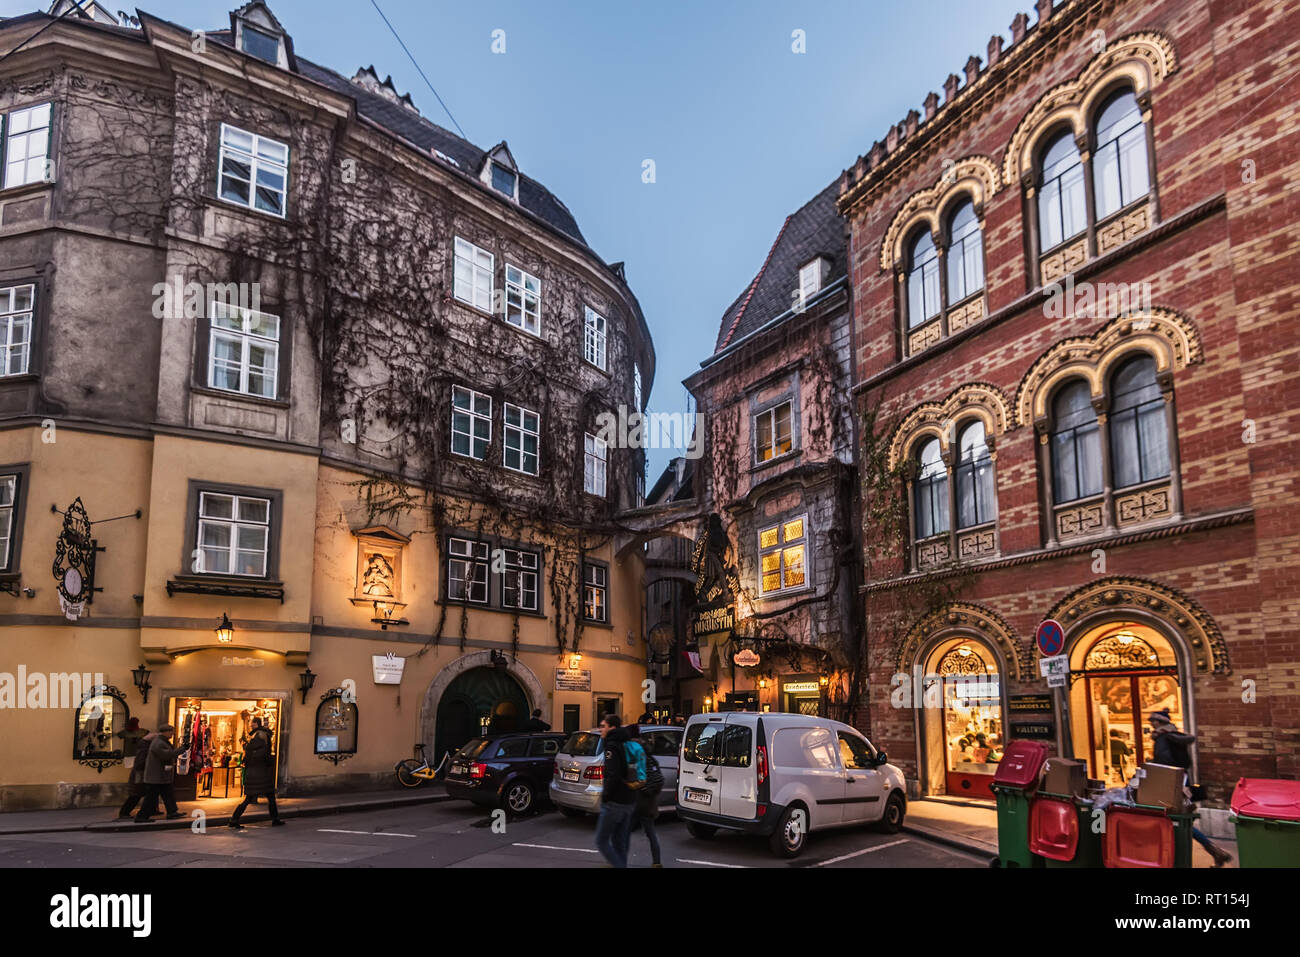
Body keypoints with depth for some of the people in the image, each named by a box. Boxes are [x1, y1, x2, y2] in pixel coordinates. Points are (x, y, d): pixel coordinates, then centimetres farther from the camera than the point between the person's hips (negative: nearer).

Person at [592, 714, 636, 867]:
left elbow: (613, 775, -23)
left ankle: (619, 865, -9)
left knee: (601, 841, 0)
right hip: (629, 802, 9)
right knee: (620, 843, 13)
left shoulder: (611, 747, -13)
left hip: (614, 803, -8)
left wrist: (605, 795, -13)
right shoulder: (624, 745, 14)